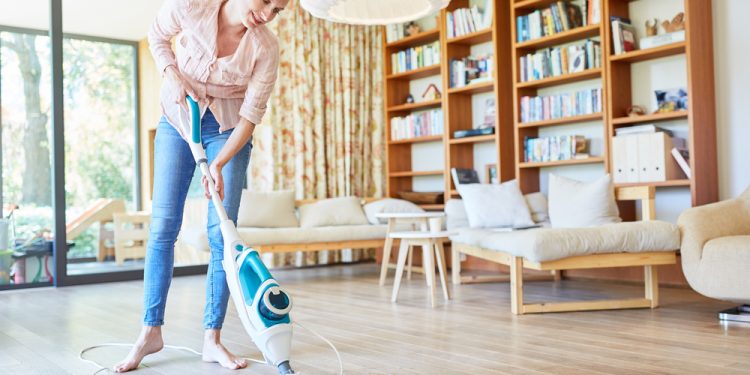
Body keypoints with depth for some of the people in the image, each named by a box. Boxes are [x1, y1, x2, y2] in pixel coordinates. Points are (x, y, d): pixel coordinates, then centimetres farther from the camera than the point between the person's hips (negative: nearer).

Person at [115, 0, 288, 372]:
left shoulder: (265, 48, -20)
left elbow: (251, 115, -18)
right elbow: (157, 37, 2)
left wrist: (219, 164, -28)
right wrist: (173, 75, -15)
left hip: (228, 129, 0)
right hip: (177, 118, 1)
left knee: (222, 233, -6)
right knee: (163, 225, -2)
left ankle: (212, 339, 3)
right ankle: (151, 332, 8)